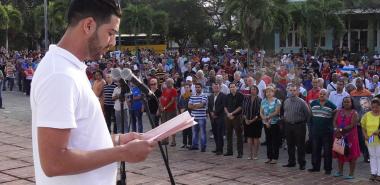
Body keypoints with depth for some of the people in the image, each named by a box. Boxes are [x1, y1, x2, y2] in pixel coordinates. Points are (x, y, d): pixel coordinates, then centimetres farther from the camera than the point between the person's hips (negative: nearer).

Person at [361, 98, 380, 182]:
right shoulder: (367, 115, 3)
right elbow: (363, 126, 9)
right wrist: (365, 135, -4)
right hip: (370, 140, 3)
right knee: (372, 156, 11)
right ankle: (373, 173, 19)